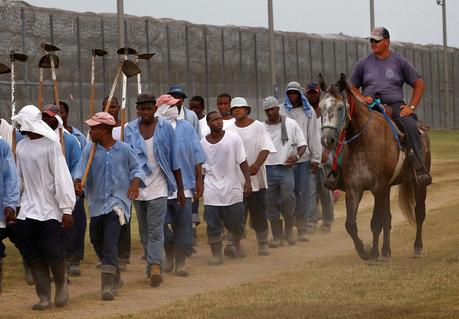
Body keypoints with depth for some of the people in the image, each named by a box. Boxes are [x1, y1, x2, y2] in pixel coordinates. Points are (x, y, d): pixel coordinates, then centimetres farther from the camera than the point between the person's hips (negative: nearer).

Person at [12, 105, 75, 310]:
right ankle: (44, 297, 11)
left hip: (50, 210, -5)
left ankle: (61, 284, 19)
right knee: (32, 256, 2)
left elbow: (62, 178, -12)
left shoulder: (51, 144, -10)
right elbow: (19, 179, 14)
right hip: (27, 211, 5)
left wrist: (67, 210, -13)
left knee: (52, 252, -9)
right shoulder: (21, 147, 7)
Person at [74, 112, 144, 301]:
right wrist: (78, 183, -23)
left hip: (117, 200, -4)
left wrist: (135, 183, -10)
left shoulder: (124, 149, -1)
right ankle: (115, 277, 36)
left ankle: (107, 285, -20)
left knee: (110, 242, -17)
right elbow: (81, 169, -3)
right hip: (97, 201, 4)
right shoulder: (89, 149, 3)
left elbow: (136, 168, 8)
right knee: (96, 240, 14)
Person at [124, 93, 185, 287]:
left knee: (156, 229, -13)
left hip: (158, 186, -3)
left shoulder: (165, 128, 0)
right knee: (144, 230, 11)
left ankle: (155, 265, -21)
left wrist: (180, 189, 6)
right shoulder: (129, 130, 4)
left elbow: (174, 160, 5)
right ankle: (153, 265, 21)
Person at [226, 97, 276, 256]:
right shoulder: (229, 130, 7)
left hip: (256, 177, -1)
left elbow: (265, 149, -7)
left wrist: (256, 165, -21)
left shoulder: (258, 127, 2)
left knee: (258, 211, 6)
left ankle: (262, 244, 16)